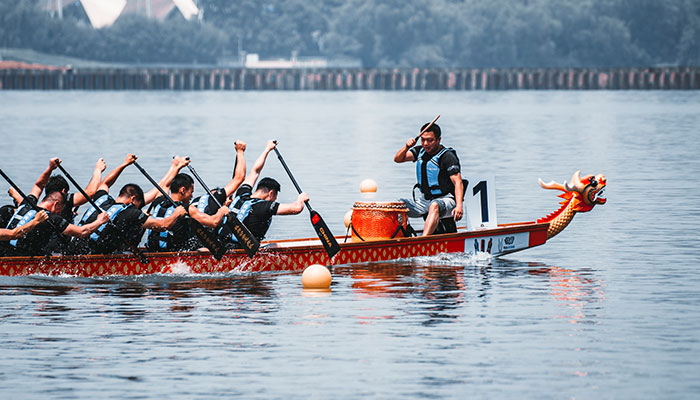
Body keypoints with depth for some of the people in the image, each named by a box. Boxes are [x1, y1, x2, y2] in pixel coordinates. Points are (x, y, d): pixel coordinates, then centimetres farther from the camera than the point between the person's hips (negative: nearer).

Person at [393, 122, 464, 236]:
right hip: (425, 200, 8)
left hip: (445, 200, -8)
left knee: (434, 206, -40)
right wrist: (406, 147, -16)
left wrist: (459, 206, -33)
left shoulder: (447, 156, -13)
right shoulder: (420, 151, 8)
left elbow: (458, 182, -19)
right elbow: (397, 159, 5)